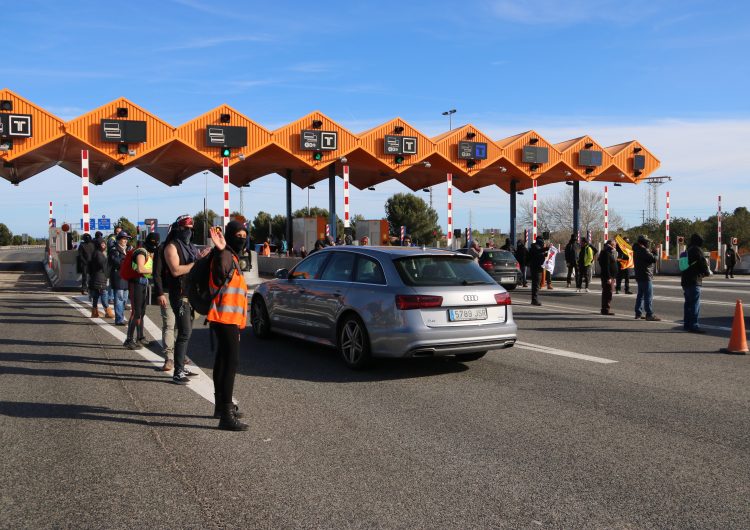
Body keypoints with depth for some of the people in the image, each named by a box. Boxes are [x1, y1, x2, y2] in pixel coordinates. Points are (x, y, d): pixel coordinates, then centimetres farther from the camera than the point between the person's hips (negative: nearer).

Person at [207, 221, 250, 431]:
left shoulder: (232, 256, 18)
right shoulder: (225, 255, -14)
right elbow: (220, 275, -36)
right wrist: (220, 251, -50)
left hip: (229, 319, 11)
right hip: (225, 318, -11)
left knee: (223, 361, 19)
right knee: (231, 362, -16)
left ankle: (222, 406, 32)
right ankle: (226, 415, -18)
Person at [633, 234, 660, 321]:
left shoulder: (637, 250, 13)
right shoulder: (644, 250, -17)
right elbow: (653, 259, -19)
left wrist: (651, 252, 8)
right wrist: (654, 253, -1)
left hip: (639, 276, 10)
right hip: (646, 276, -10)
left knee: (640, 294, 15)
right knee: (648, 296, -8)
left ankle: (638, 313, 18)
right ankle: (649, 314, -8)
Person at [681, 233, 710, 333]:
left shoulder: (687, 251, 15)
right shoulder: (697, 250, -11)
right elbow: (703, 264, -13)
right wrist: (707, 272, 5)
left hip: (685, 280, 9)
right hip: (694, 281, -9)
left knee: (688, 303, 16)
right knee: (695, 304, -9)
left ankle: (687, 324, 20)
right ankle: (693, 325, -12)